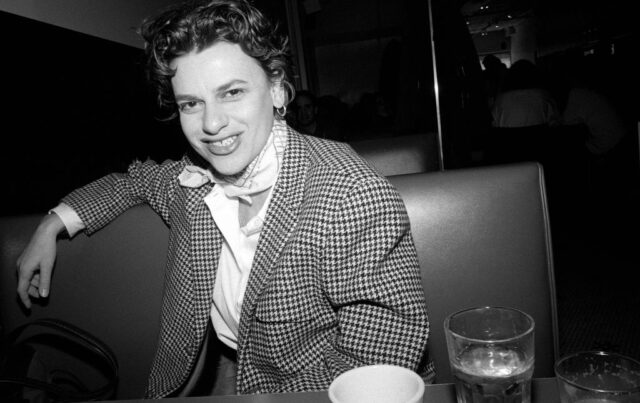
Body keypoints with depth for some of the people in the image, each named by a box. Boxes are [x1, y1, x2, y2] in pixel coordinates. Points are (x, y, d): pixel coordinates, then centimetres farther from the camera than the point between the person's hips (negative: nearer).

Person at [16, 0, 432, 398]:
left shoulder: (358, 200, -25)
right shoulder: (192, 180, -6)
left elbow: (377, 373, -22)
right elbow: (136, 178, 17)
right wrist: (53, 224, 6)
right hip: (233, 380, 5)